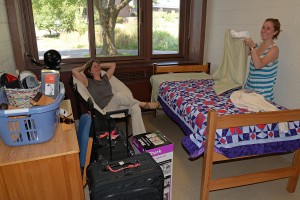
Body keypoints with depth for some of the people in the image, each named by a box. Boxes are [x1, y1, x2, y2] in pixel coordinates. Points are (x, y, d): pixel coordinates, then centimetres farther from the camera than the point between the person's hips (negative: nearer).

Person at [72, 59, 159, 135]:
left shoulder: (105, 78, 24)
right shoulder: (88, 82, 8)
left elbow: (113, 65, 35)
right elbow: (74, 71, -4)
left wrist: (100, 65, 32)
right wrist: (83, 67, 14)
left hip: (116, 106, 6)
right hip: (105, 109, -5)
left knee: (135, 108, -25)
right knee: (118, 95, -36)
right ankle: (143, 104, -16)